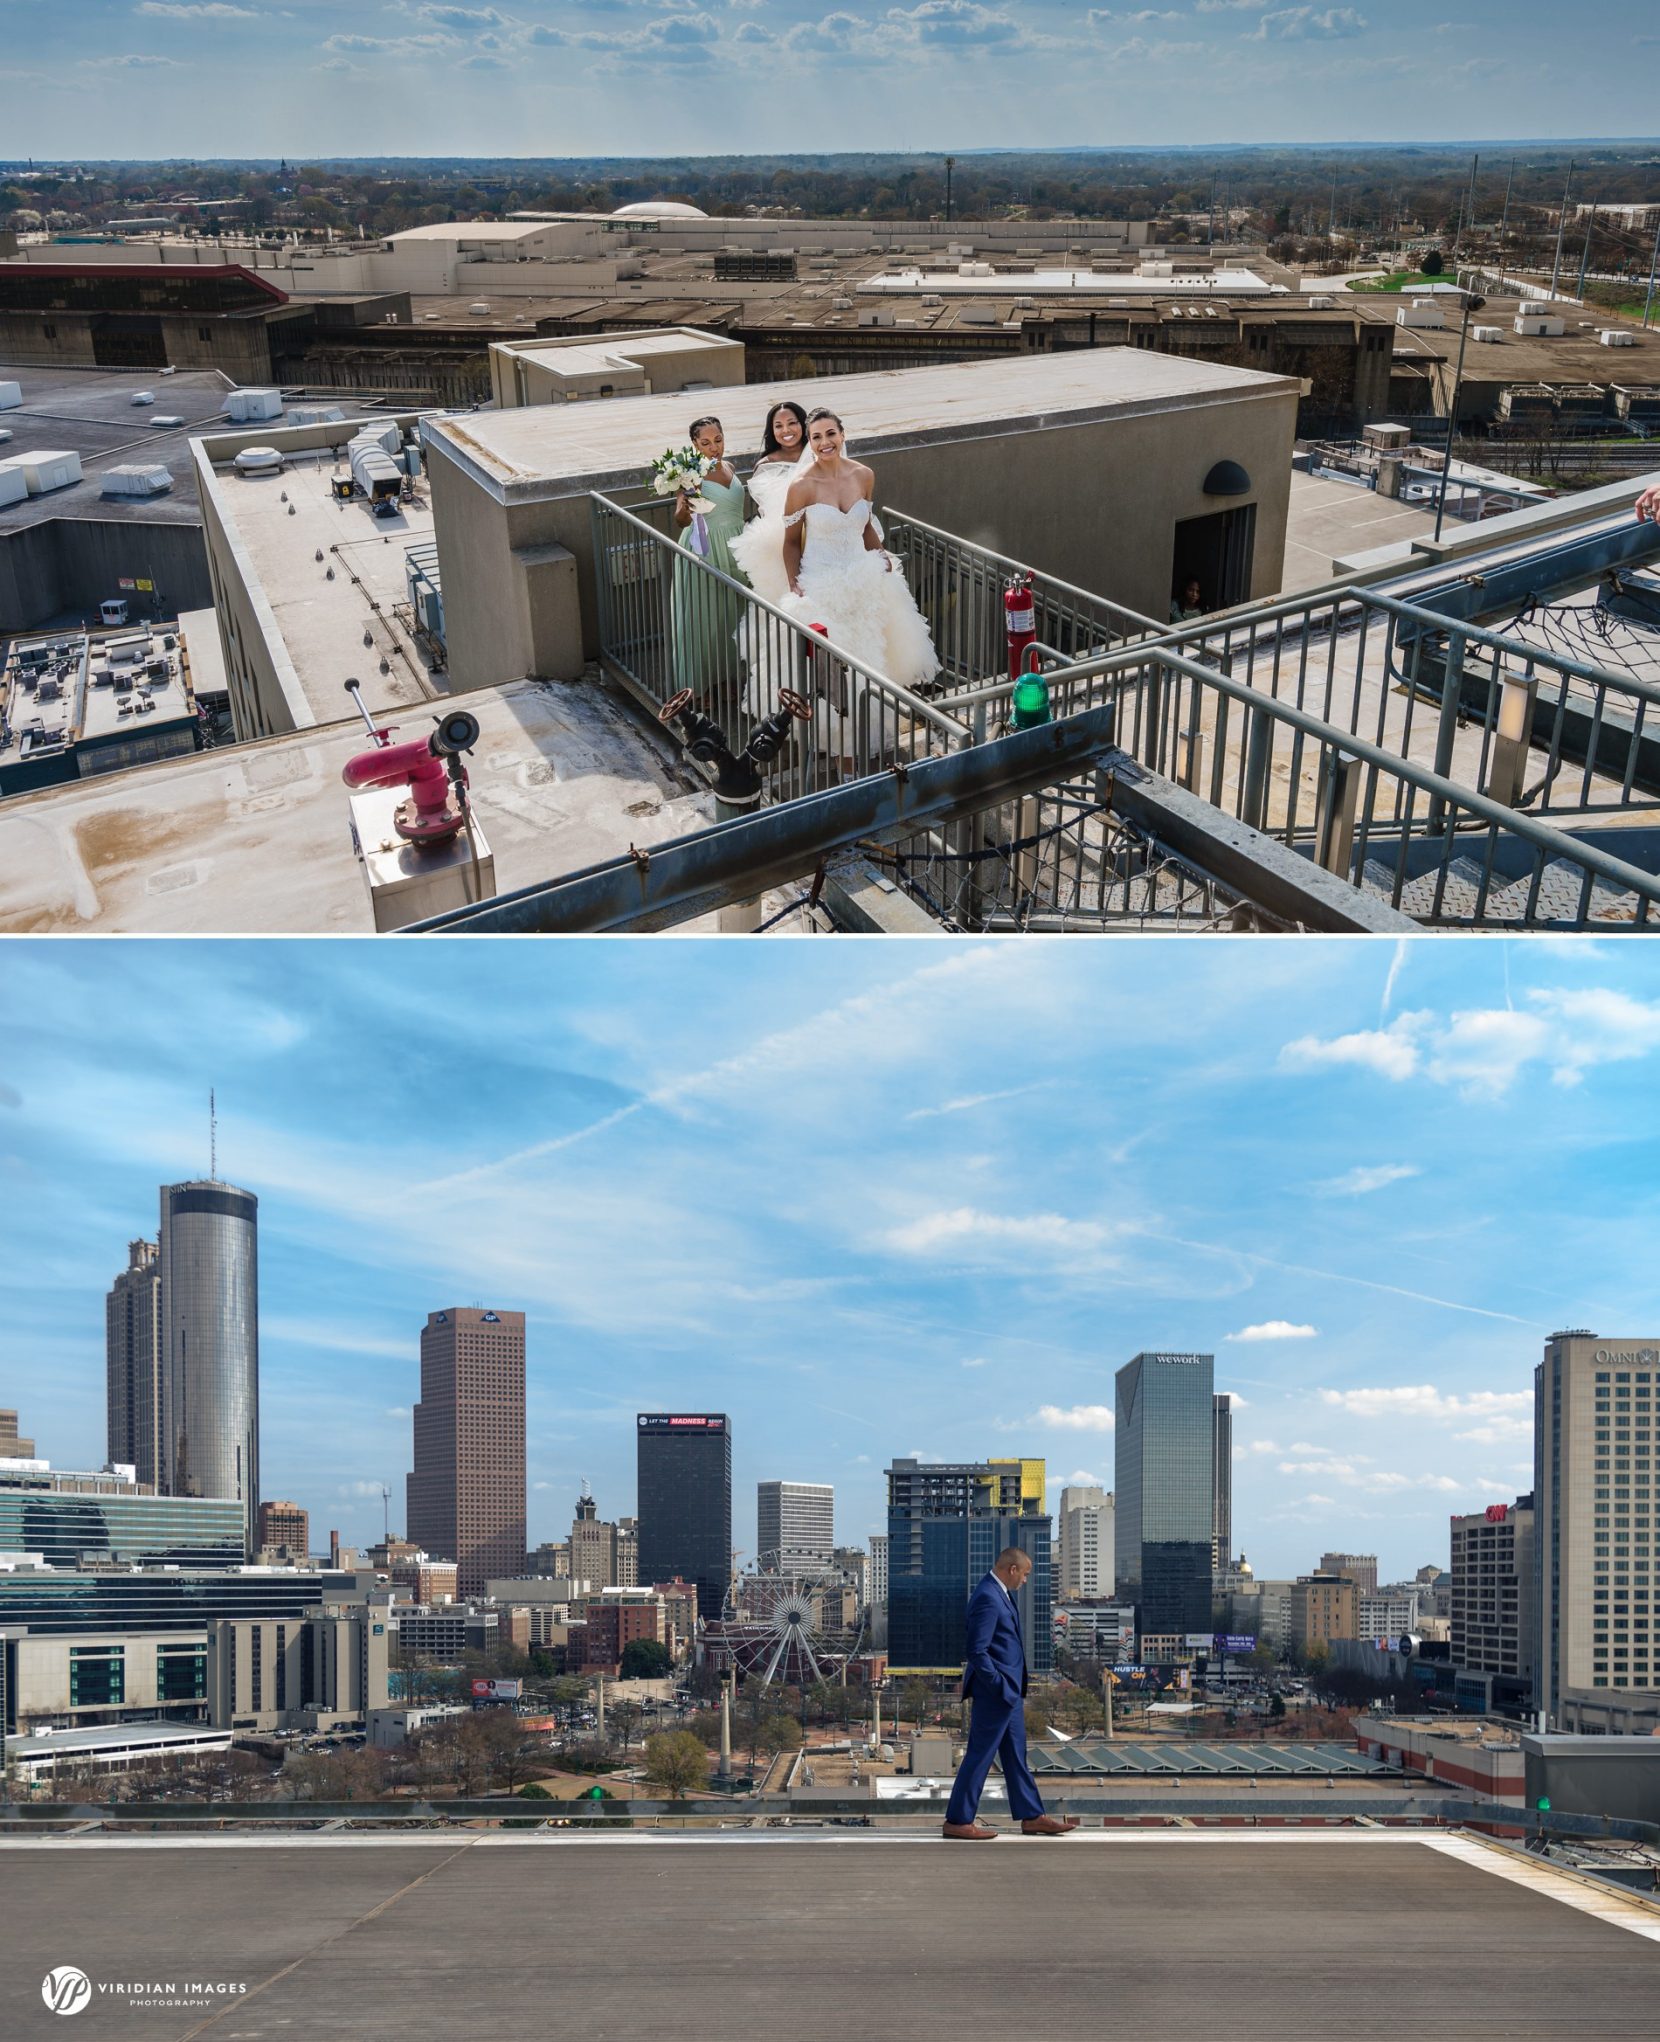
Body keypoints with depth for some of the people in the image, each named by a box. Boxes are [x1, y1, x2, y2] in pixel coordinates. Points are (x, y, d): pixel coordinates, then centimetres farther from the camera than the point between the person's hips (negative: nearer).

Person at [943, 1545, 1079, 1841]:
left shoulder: (1000, 1594, 12)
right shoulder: (987, 1598, -21)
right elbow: (976, 1651, -24)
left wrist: (1015, 1689, 18)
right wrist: (1000, 1687, -20)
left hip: (1009, 1692, 10)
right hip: (995, 1693, -10)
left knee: (1016, 1756, 15)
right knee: (980, 1755, -3)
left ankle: (1032, 1817, 23)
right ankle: (958, 1821, 5)